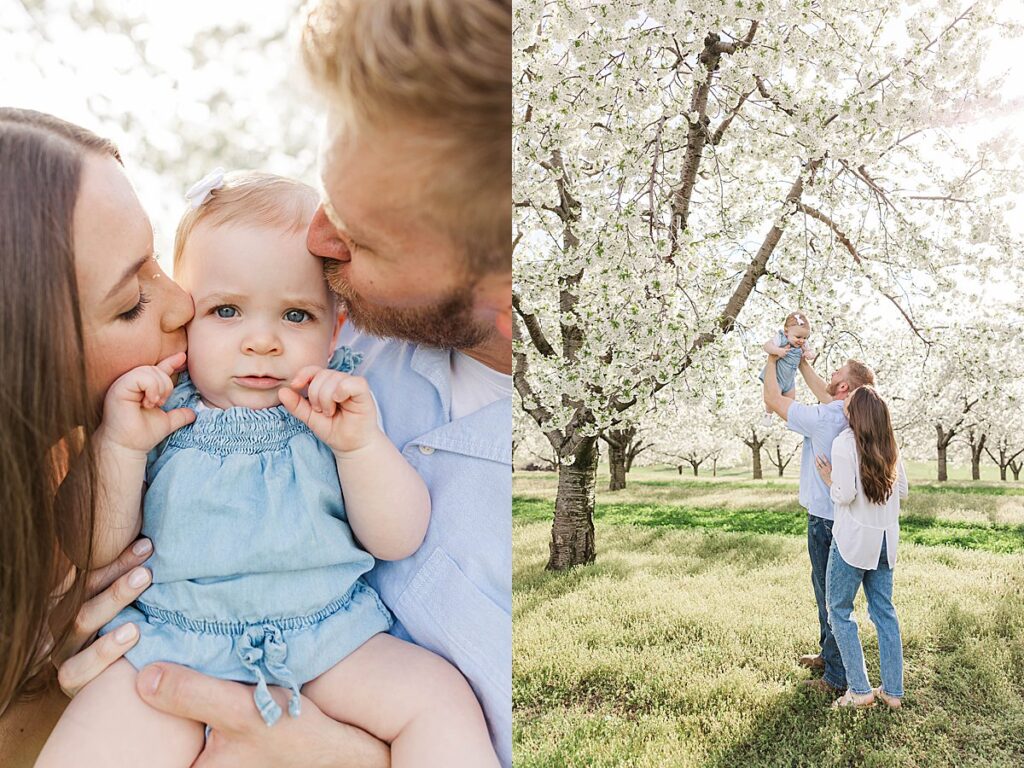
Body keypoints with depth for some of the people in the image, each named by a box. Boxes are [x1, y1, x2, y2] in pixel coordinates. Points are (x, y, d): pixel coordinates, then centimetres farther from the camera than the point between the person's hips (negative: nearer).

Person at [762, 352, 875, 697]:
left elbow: (772, 400, -13)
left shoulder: (823, 417, -22)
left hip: (826, 519, -9)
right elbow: (821, 391, 22)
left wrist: (772, 360, -1)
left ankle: (837, 677, 7)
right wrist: (801, 362, 25)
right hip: (838, 513, 9)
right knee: (826, 590, 22)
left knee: (832, 595, -1)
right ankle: (828, 653, 38)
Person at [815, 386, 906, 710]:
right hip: (884, 539, 6)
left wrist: (829, 480, -1)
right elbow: (903, 490, 11)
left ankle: (860, 690, 7)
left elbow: (845, 495, -19)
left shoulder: (844, 442, -14)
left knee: (839, 610, 6)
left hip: (853, 539, -6)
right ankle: (893, 691, 19)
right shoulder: (889, 445, 5)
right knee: (884, 611, 14)